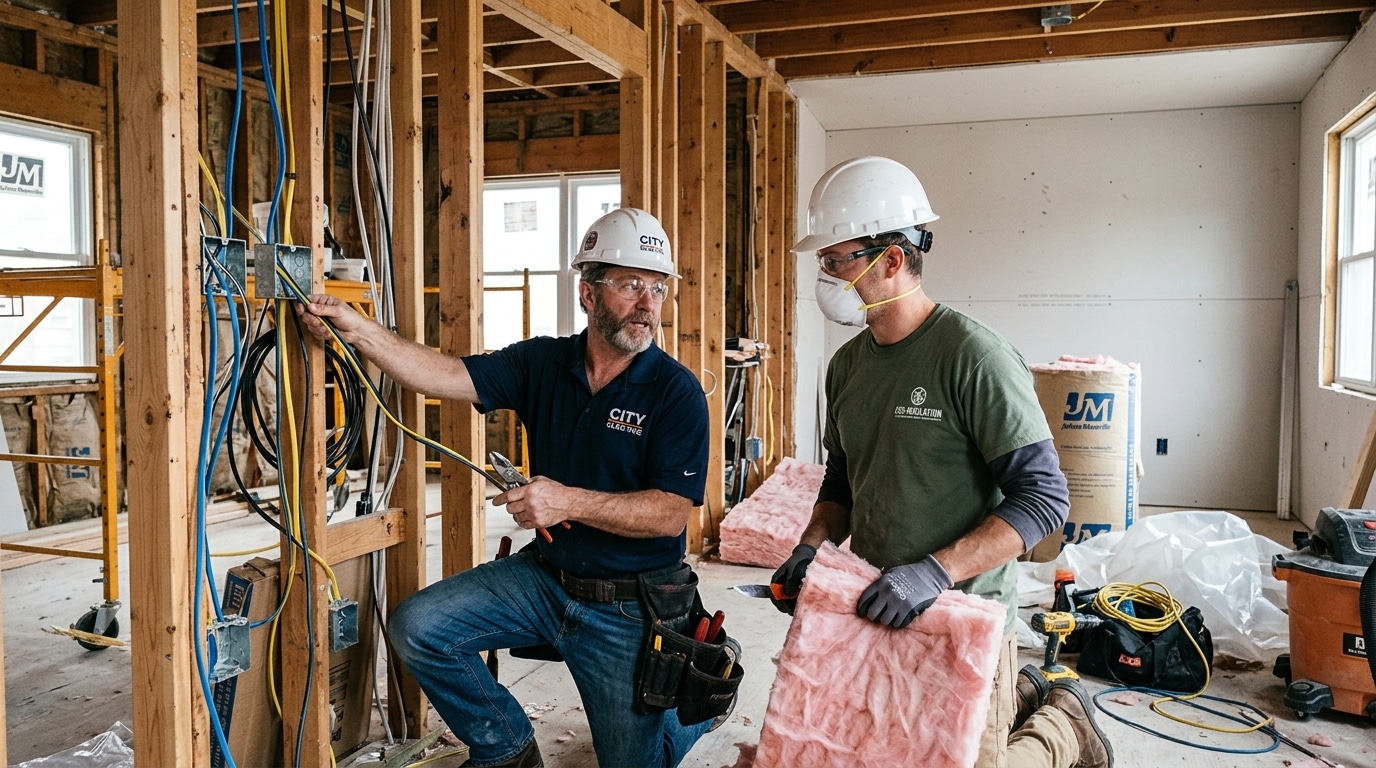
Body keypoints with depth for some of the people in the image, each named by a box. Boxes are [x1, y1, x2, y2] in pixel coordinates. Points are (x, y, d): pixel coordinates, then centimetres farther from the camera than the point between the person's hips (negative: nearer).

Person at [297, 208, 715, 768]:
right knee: (417, 627, -8)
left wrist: (570, 501, -31)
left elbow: (671, 512, -21)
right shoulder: (543, 363, -3)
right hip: (544, 575, 4)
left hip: (628, 606, -4)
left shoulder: (676, 391, -16)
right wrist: (356, 329, -26)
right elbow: (449, 376, -14)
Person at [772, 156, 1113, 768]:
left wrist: (937, 570, -30)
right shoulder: (847, 366, 4)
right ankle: (1017, 700, 36)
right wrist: (811, 547, -4)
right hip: (874, 610, 7)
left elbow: (1043, 498, -20)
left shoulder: (974, 356, -18)